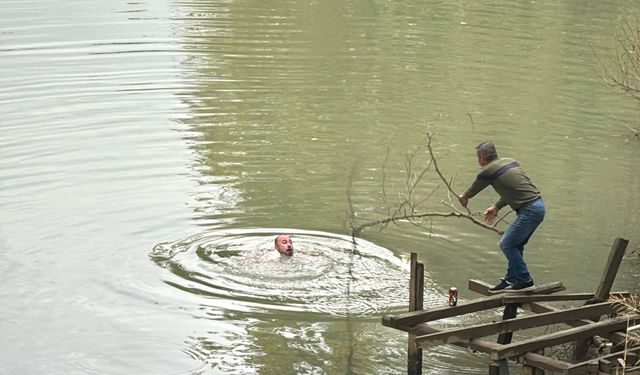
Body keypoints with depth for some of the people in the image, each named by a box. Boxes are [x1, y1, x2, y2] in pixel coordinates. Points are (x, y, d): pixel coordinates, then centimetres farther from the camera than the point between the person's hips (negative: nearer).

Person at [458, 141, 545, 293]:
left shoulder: (488, 171, -6)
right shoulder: (510, 162, 16)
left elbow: (474, 189, 14)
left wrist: (464, 198, 35)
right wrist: (496, 207, 35)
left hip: (529, 210, -9)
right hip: (538, 205, 9)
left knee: (507, 244, -4)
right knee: (515, 244, 16)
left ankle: (525, 281, 1)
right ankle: (511, 280, 20)